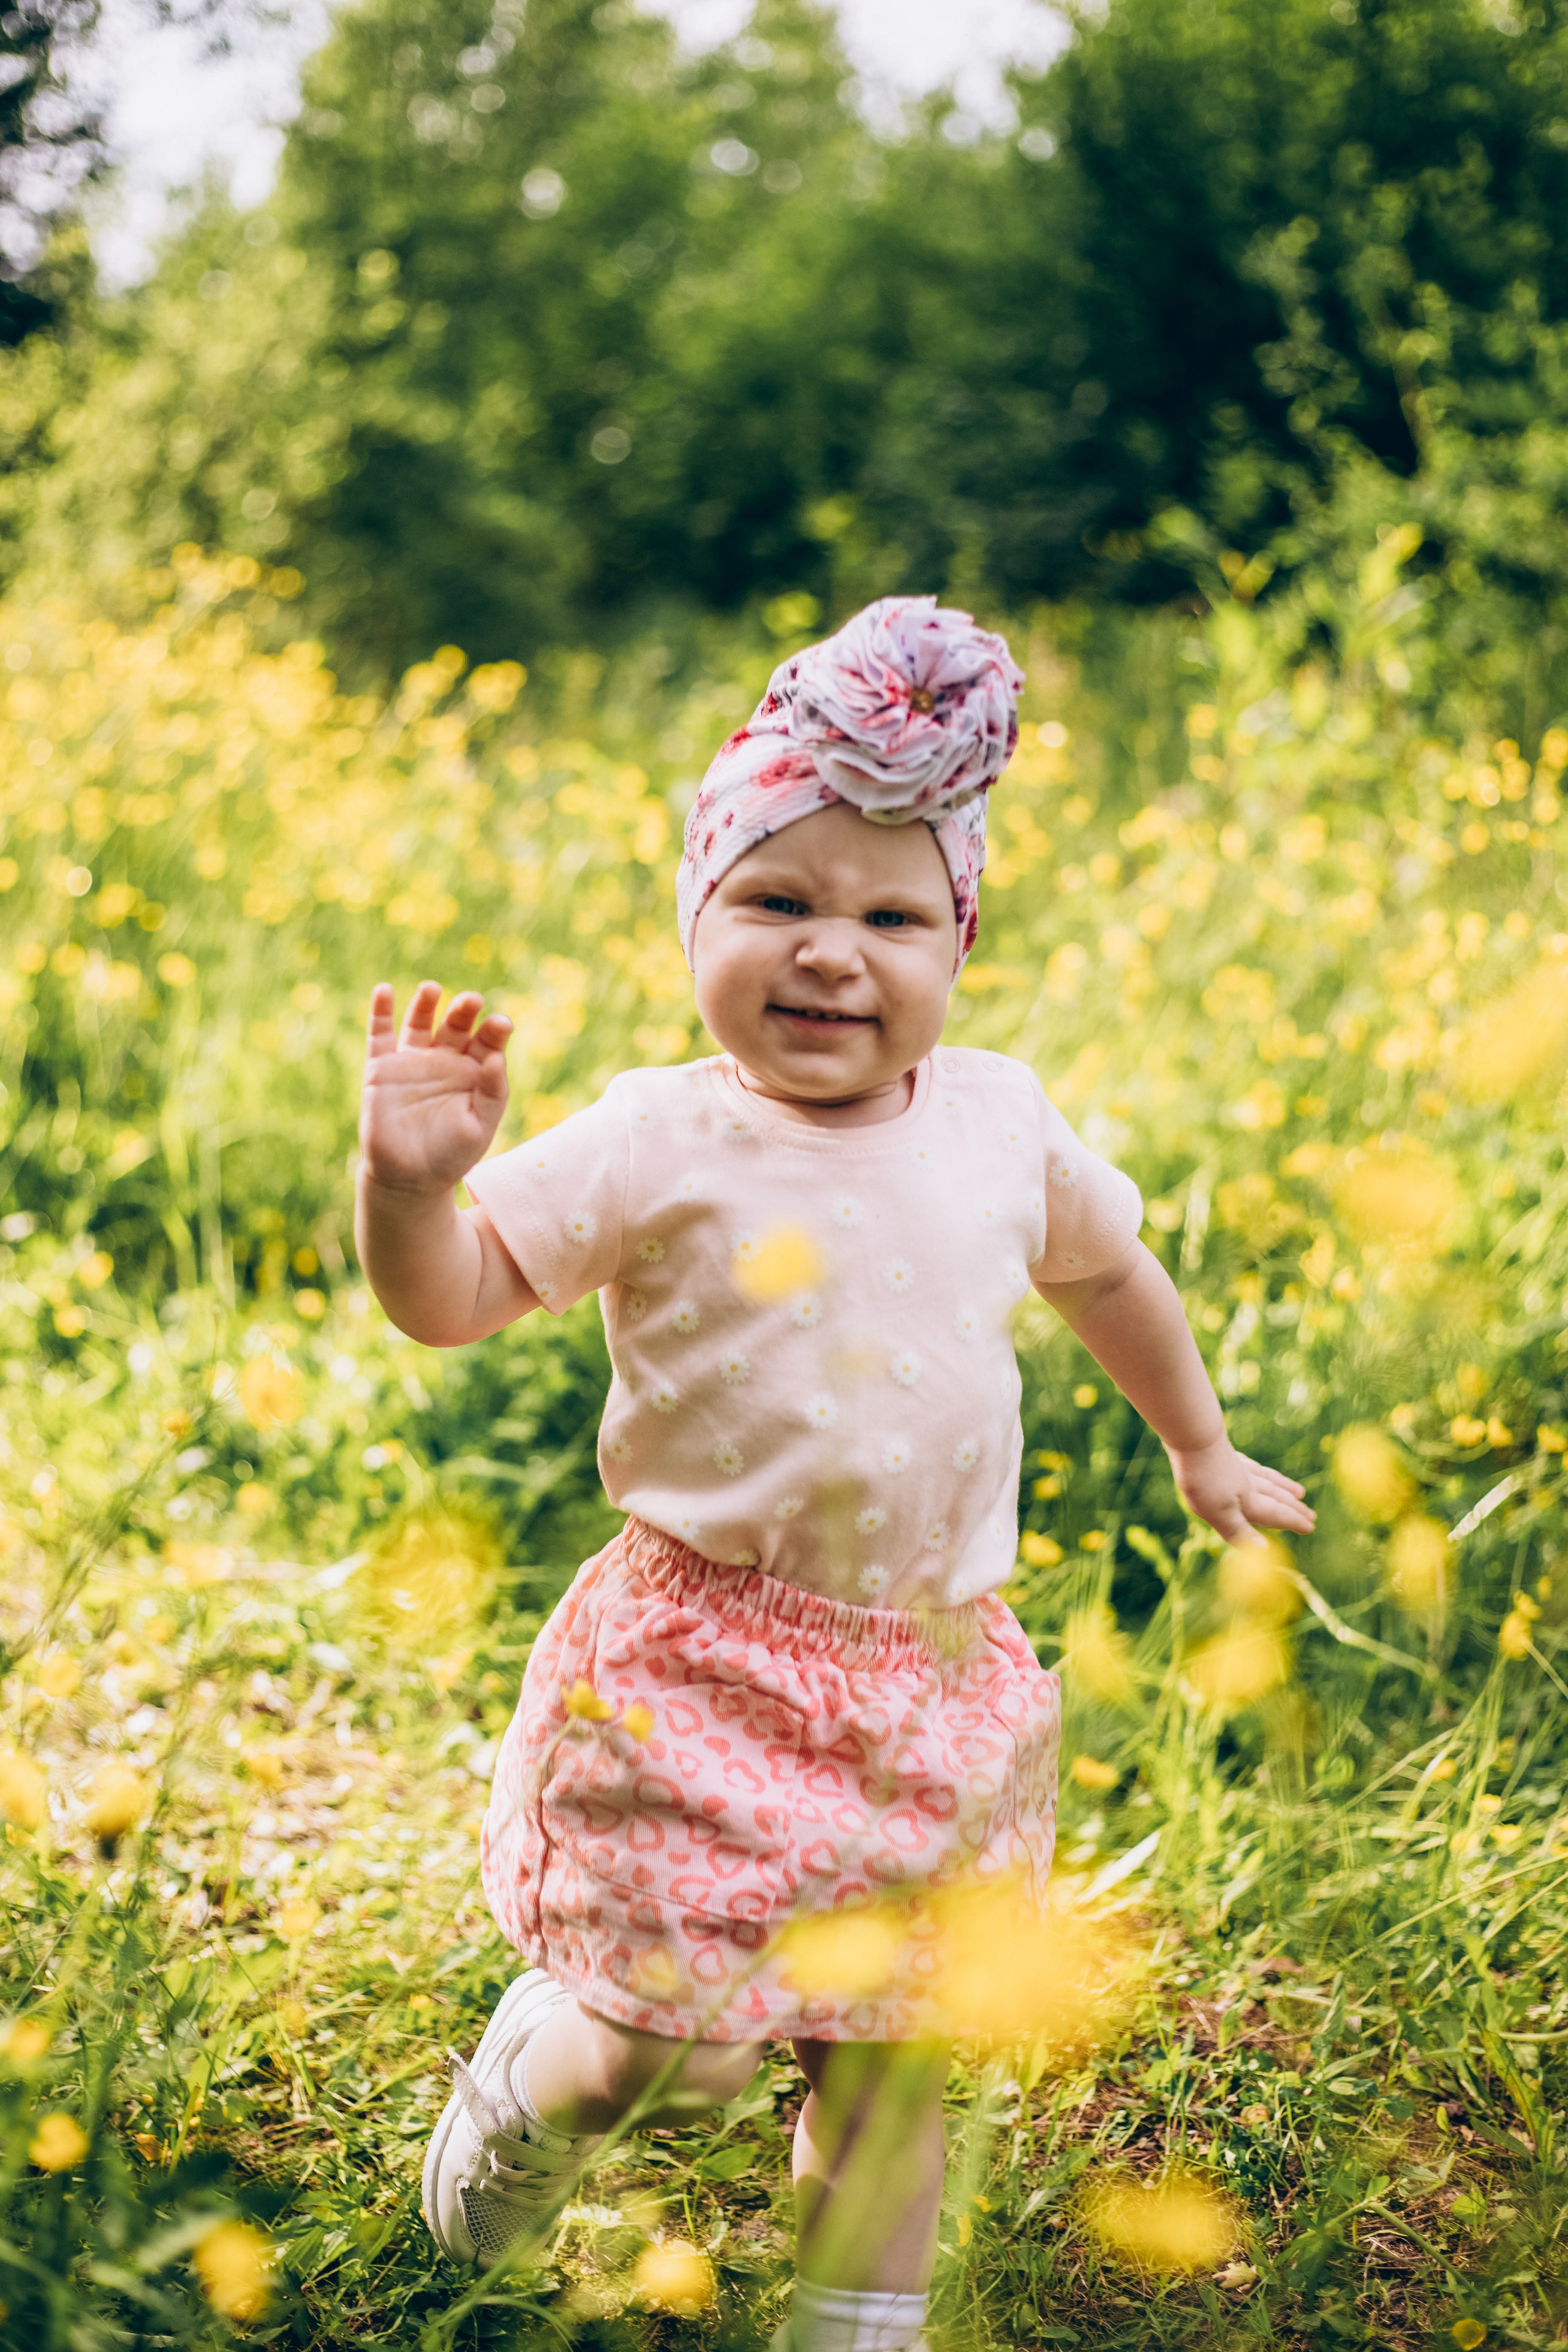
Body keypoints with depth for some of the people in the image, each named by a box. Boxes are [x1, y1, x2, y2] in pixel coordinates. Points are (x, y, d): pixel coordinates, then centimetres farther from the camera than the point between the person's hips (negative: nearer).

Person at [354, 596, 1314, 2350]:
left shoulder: (1004, 1123, 1)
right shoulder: (658, 1144, -12)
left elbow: (1108, 1271, 20)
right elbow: (449, 1297, -14)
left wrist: (1202, 1451, 30)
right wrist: (412, 1178, -35)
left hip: (936, 1674, 4)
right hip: (701, 1663, -4)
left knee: (894, 2052, 13)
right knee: (686, 2042, -2)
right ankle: (533, 2069, 33)